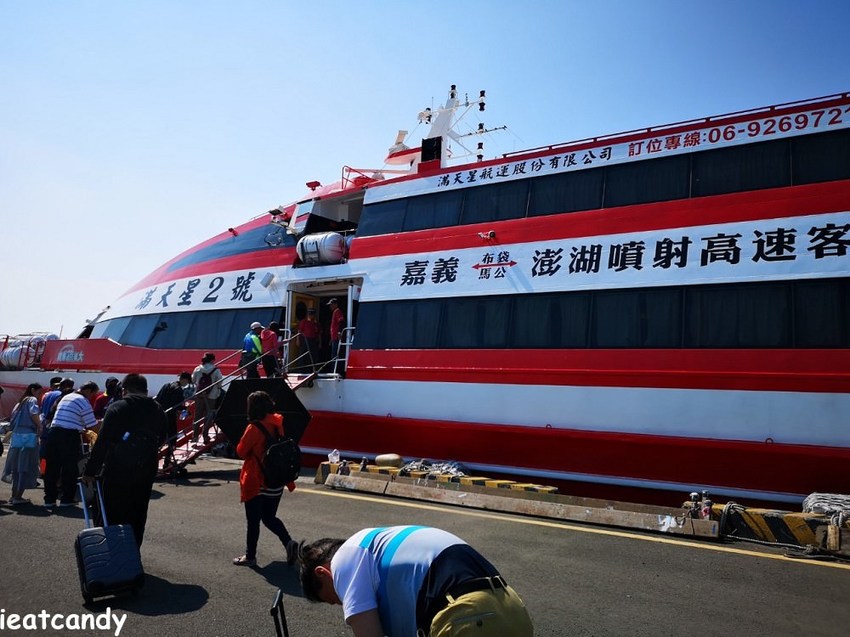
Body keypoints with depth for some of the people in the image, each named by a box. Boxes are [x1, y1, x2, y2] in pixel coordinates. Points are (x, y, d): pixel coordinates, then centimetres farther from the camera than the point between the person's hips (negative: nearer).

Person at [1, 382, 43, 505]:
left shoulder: (19, 402, 23)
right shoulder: (32, 400, -2)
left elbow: (12, 420, 20)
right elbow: (34, 413, -19)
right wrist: (40, 427, -7)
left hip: (16, 437, 8)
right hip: (28, 437, -8)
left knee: (17, 467, 15)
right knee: (26, 468, -3)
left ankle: (14, 495, 22)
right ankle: (18, 497, -2)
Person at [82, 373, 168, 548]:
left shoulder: (116, 408, -9)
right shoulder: (158, 411, 3)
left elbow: (102, 442, -12)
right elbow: (161, 440, 8)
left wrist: (90, 470, -8)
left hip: (117, 473, -4)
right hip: (146, 473, 4)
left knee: (109, 516, 9)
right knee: (137, 520, 14)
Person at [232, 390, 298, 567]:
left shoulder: (254, 428, -18)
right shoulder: (277, 424, 0)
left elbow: (241, 451, -9)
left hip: (256, 482, -6)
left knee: (253, 521, 8)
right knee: (269, 517, 18)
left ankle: (250, 556, 19)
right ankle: (289, 542, 0)